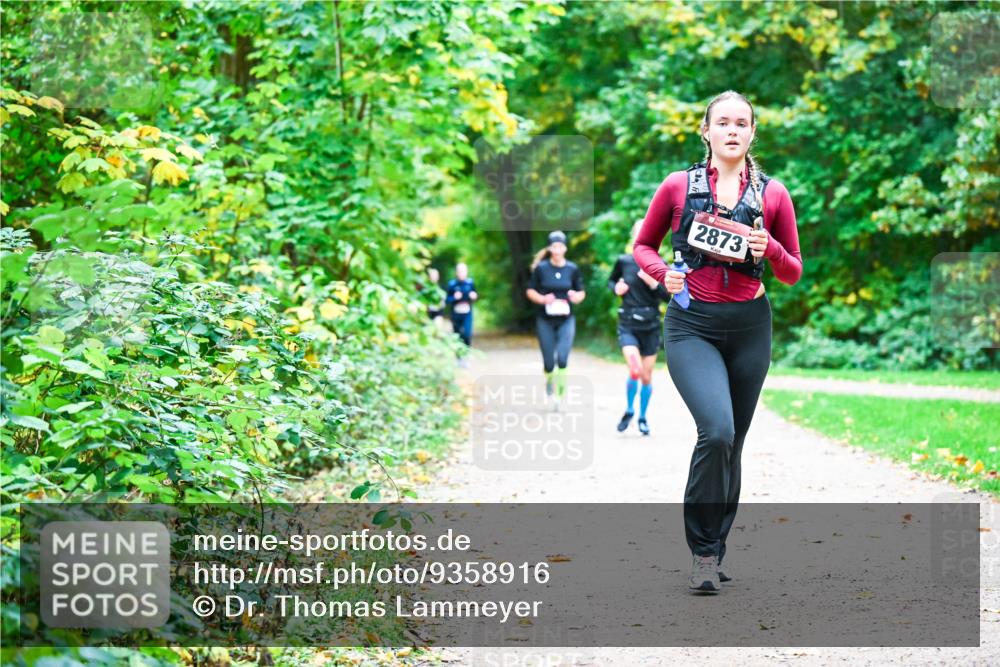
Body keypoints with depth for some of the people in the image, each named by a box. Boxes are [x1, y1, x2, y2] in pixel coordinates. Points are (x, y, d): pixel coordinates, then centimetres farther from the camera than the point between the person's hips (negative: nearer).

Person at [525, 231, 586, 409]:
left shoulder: (572, 269, 1)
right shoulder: (541, 268, -3)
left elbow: (581, 292, 10)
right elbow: (530, 291, 3)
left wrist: (576, 297, -13)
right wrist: (542, 299, -16)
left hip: (566, 320, 0)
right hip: (545, 321, 0)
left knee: (562, 359, -16)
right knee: (549, 362, 2)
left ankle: (560, 394, -4)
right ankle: (549, 387, 33)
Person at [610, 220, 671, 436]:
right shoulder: (624, 262, -1)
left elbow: (669, 297, -3)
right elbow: (611, 281, 18)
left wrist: (653, 283, -18)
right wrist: (616, 288, -4)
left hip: (650, 327, 1)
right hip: (628, 326, -1)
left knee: (647, 376, 7)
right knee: (636, 370, -20)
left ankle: (643, 417, 29)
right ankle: (629, 410, 6)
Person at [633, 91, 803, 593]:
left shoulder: (772, 194, 4)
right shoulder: (678, 186, 1)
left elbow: (794, 273, 9)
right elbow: (643, 246, 11)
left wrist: (770, 249, -11)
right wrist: (663, 273, -9)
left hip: (750, 326, 3)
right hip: (691, 325, -3)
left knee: (731, 444, 9)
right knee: (717, 431, -22)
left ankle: (714, 552, 24)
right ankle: (702, 548, -8)